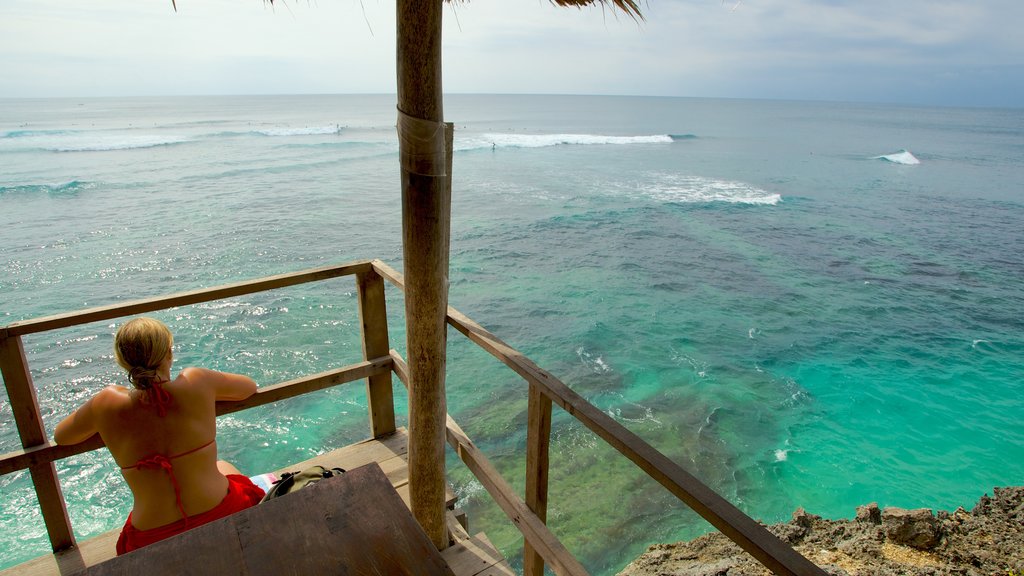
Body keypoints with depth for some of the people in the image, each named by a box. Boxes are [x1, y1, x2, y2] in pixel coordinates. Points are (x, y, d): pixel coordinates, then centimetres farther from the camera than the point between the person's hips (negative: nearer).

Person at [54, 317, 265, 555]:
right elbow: (250, 387, 5)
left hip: (155, 541, 1)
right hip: (221, 517, -1)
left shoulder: (108, 404, -13)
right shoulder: (195, 382, -15)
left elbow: (60, 436, 9)